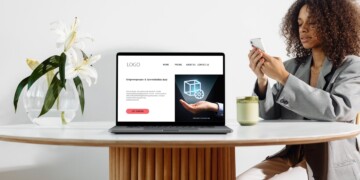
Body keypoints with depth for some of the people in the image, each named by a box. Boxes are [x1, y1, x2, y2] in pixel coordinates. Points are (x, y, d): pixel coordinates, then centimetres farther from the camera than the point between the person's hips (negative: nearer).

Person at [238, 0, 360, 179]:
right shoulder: (292, 66, 8)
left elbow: (336, 110, -22)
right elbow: (271, 115, 5)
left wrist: (284, 78, -23)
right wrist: (262, 79, -13)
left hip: (333, 164, -4)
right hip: (292, 155, 4)